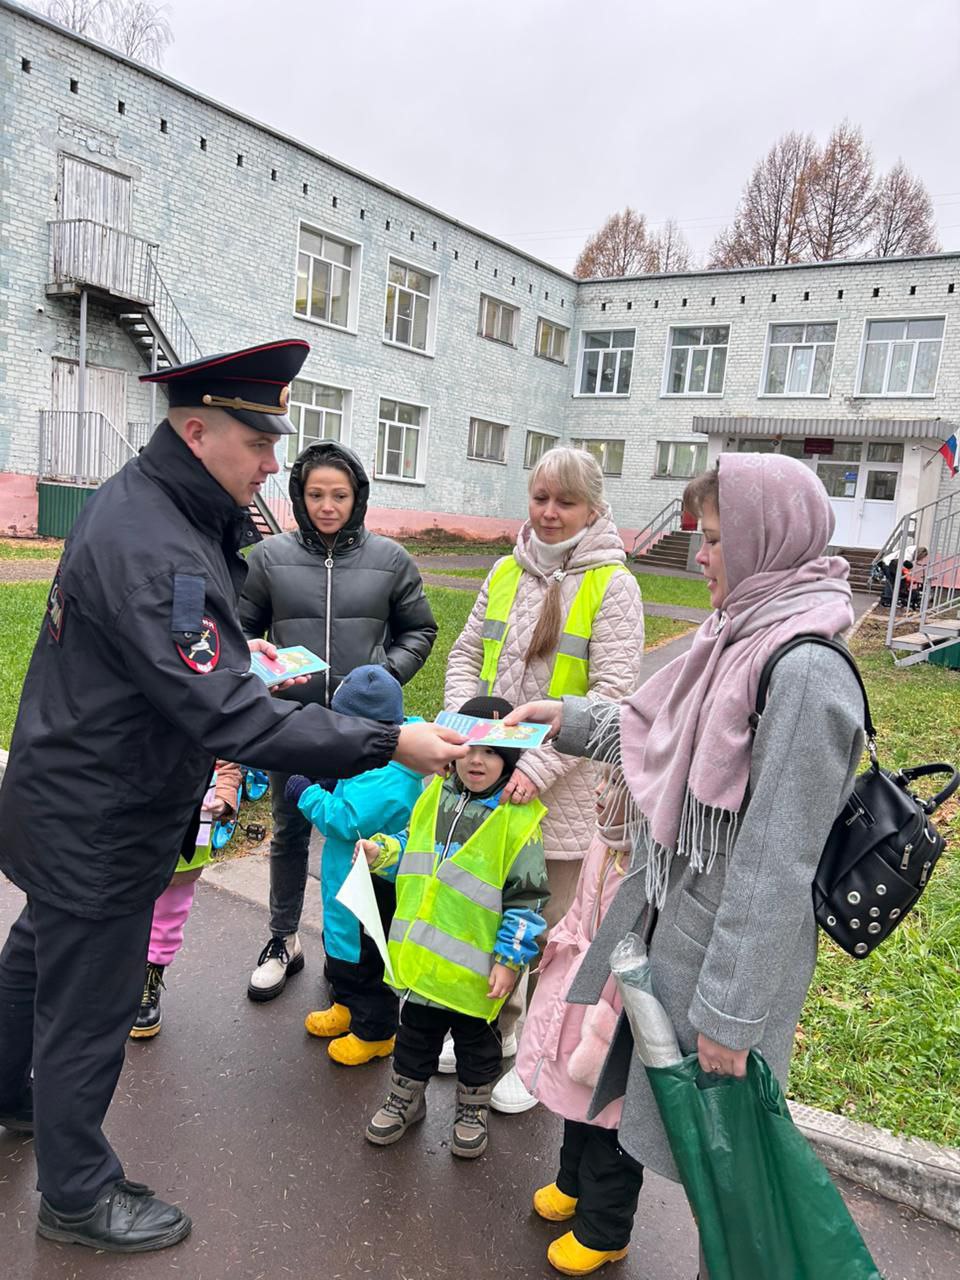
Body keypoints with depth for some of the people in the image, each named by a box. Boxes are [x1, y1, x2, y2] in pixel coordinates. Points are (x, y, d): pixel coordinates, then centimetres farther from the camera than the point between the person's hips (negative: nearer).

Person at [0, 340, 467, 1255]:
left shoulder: (140, 498, 1)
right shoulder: (150, 548, -32)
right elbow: (224, 718, -37)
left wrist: (233, 646, 9)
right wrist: (386, 743, -37)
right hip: (98, 826, -10)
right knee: (87, 1006, 10)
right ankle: (77, 1197, 33)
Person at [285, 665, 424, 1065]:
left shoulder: (388, 778, -32)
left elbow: (346, 819, -32)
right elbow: (350, 798, 16)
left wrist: (306, 793, -20)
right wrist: (326, 784, -3)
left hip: (372, 891, -11)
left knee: (366, 959, 7)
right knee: (339, 944, 27)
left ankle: (375, 1032, 27)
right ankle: (347, 1005, 49)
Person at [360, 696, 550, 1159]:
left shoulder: (517, 819, -17)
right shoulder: (435, 795, 0)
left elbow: (526, 898, -14)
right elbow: (411, 847, 17)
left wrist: (510, 958, -14)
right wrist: (382, 851, -2)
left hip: (474, 966, -4)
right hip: (420, 955, 5)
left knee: (475, 1040, 18)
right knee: (415, 1030, 23)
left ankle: (472, 1109, 41)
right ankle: (405, 1098, 45)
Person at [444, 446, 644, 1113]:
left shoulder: (613, 586, -11)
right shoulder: (507, 572, 6)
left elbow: (612, 695, -16)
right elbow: (467, 653, 13)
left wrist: (539, 767, -22)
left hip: (567, 785, -5)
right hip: (491, 778, 6)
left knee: (555, 926, 9)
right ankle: (495, 1027, 42)